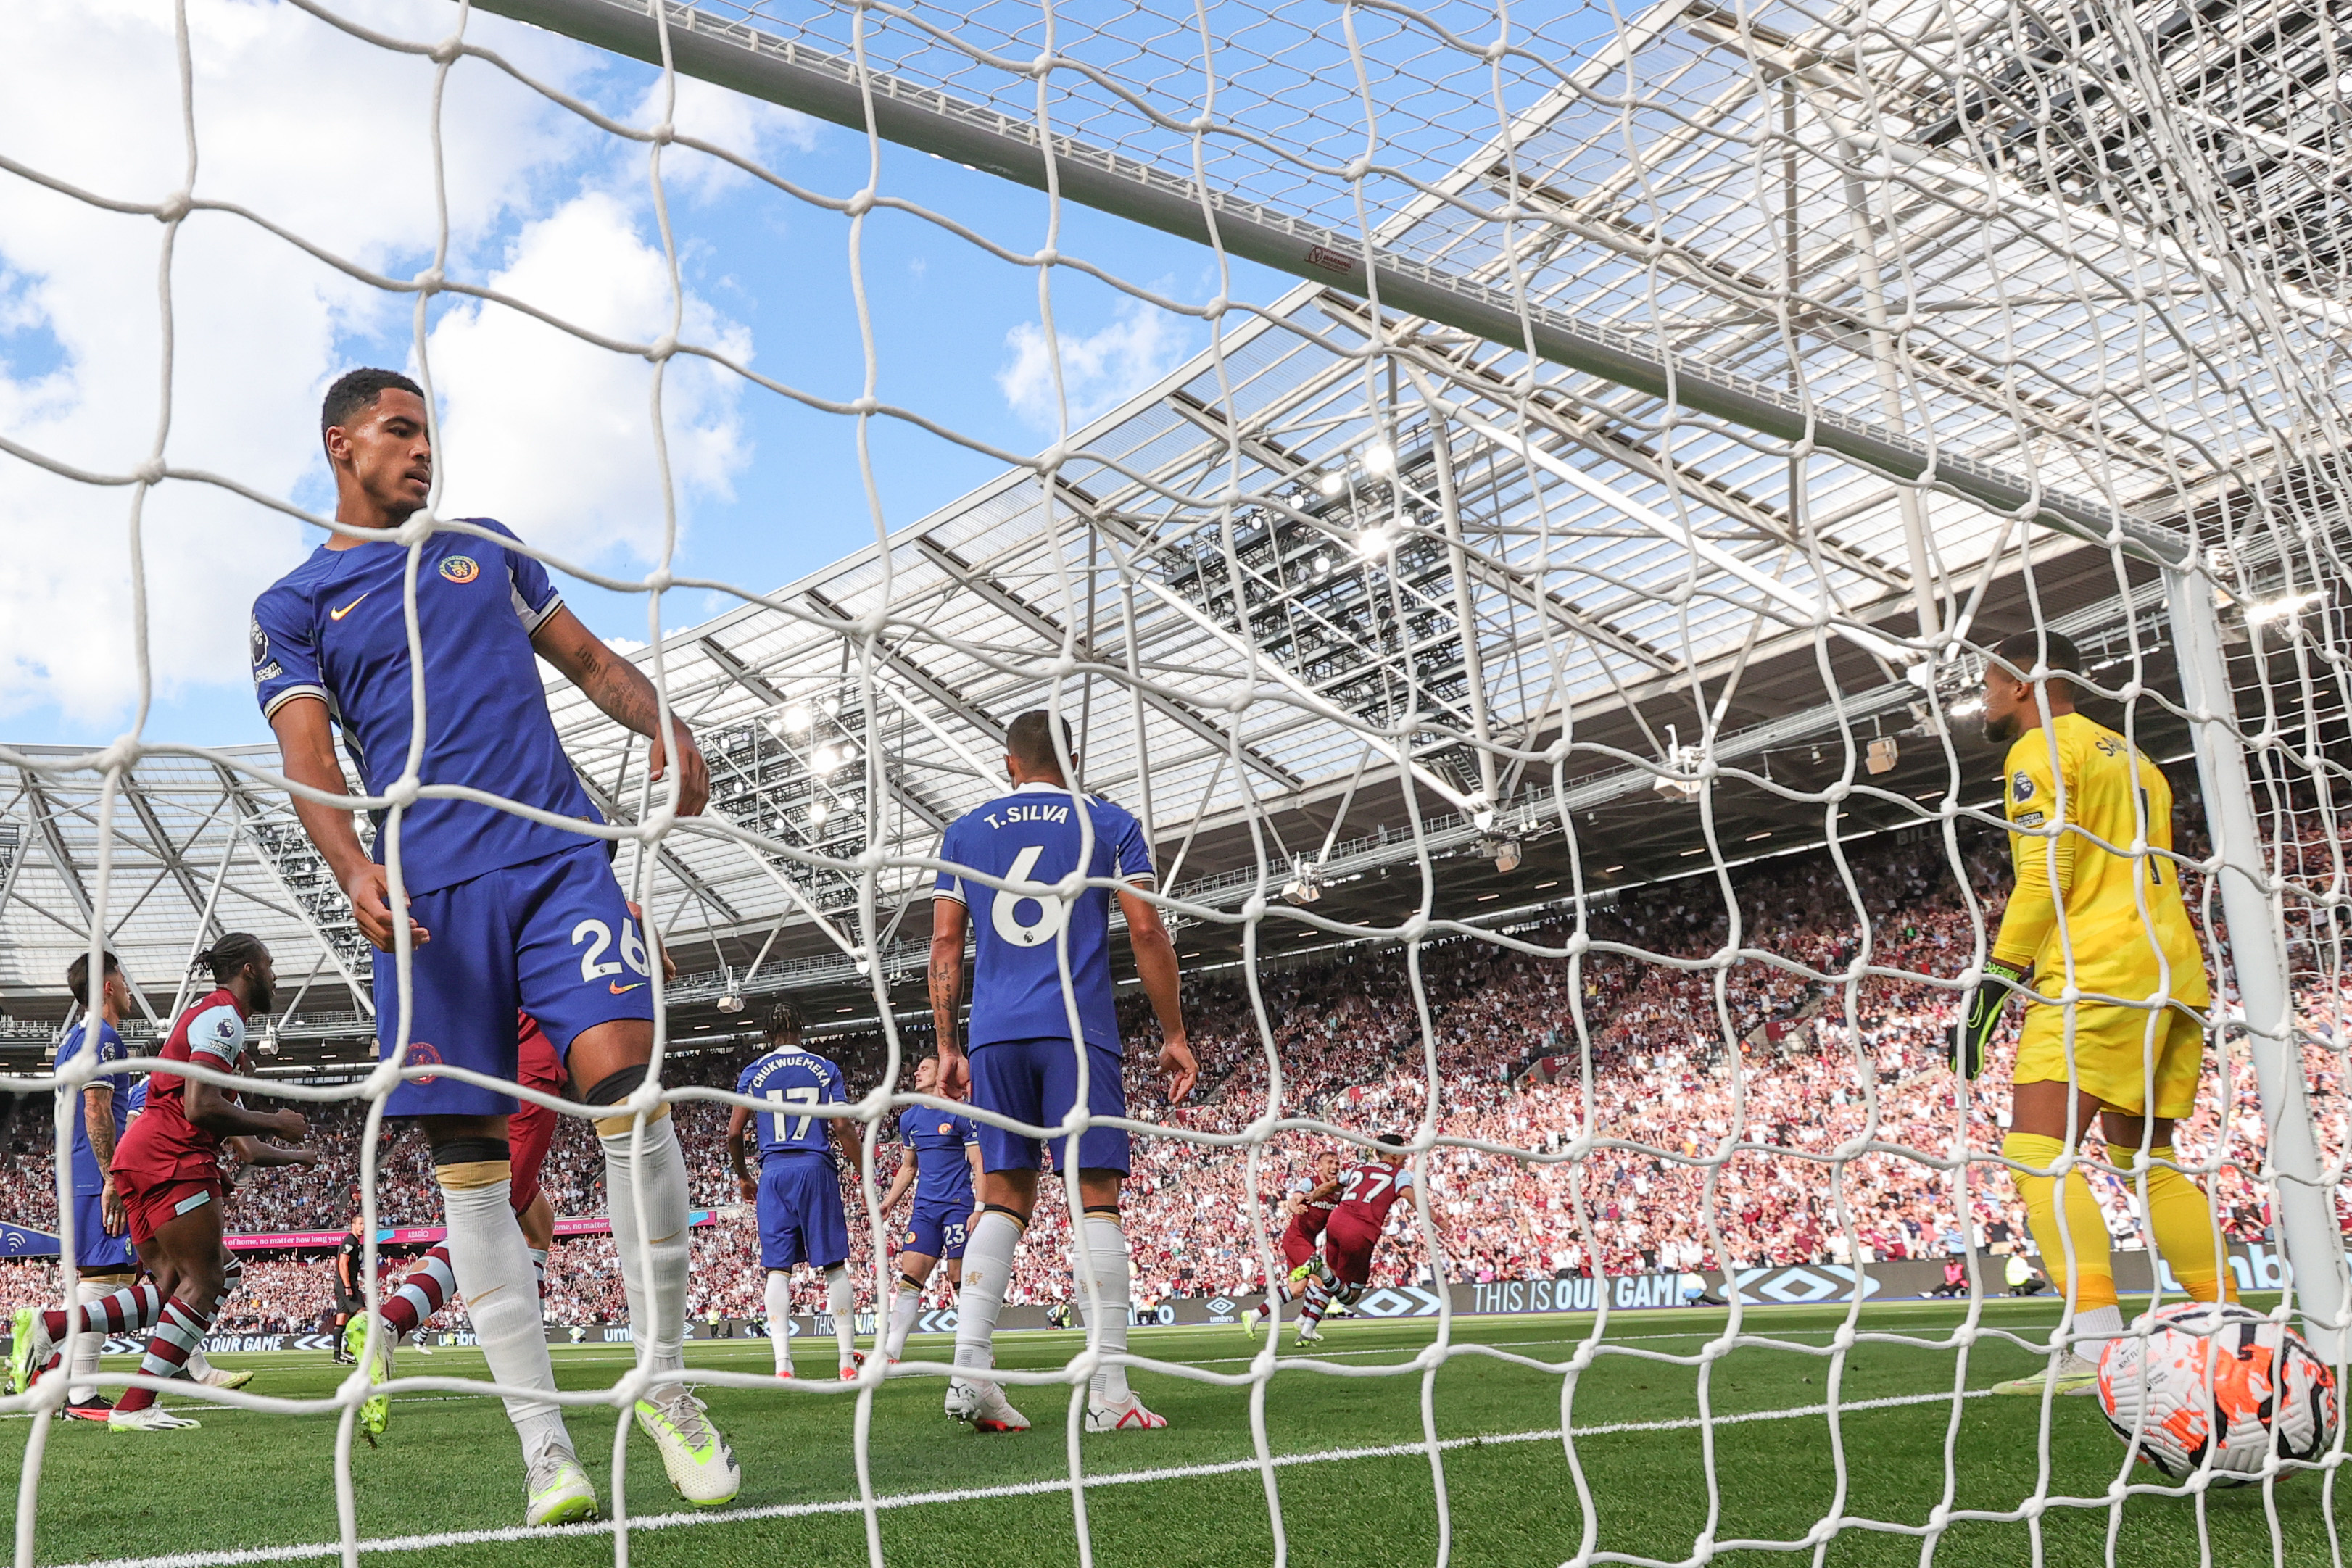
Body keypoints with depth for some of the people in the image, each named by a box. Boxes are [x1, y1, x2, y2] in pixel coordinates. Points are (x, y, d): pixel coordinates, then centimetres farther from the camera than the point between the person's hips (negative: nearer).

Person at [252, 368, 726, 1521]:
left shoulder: (486, 551, 23)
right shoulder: (291, 609, 14)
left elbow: (592, 660, 23)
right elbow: (309, 764, 1)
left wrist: (663, 726, 1)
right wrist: (352, 869, -19)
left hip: (559, 856, 1)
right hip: (429, 893, -1)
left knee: (626, 1080, -18)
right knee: (468, 1157, -4)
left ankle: (664, 1384, -4)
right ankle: (545, 1445, 2)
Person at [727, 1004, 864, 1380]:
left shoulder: (753, 1073, 8)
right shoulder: (825, 1069, 6)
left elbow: (734, 1133, 5)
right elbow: (843, 1127, -3)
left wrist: (743, 1177, 21)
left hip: (774, 1172, 1)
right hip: (816, 1169, -1)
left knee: (778, 1268, 2)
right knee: (834, 1265, 3)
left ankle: (782, 1364, -7)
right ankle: (848, 1360, 3)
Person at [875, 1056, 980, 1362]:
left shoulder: (960, 1114, -5)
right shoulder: (909, 1119, 15)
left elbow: (979, 1165, -7)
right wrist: (890, 1201, 13)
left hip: (957, 1206, -6)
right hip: (924, 1208, 6)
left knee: (961, 1278, -4)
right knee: (910, 1276, -3)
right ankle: (890, 1351, -5)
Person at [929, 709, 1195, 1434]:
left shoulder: (964, 833, 14)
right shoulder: (1109, 824, 8)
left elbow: (944, 947, 9)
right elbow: (1146, 930, 0)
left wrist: (948, 1048, 14)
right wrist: (1174, 1035, 5)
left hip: (994, 1034, 3)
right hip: (1079, 1029, -3)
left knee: (1004, 1197, 10)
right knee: (1095, 1197, -2)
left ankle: (969, 1369, -1)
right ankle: (1109, 1391, -6)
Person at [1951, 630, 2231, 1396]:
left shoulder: (2040, 749, 0)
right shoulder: (2131, 758, 26)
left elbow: (2042, 877, -12)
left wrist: (1996, 977, -12)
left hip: (2100, 976, -10)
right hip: (2173, 975, 10)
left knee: (2037, 1149, -16)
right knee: (2148, 1161, 16)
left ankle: (2098, 1348, -28)